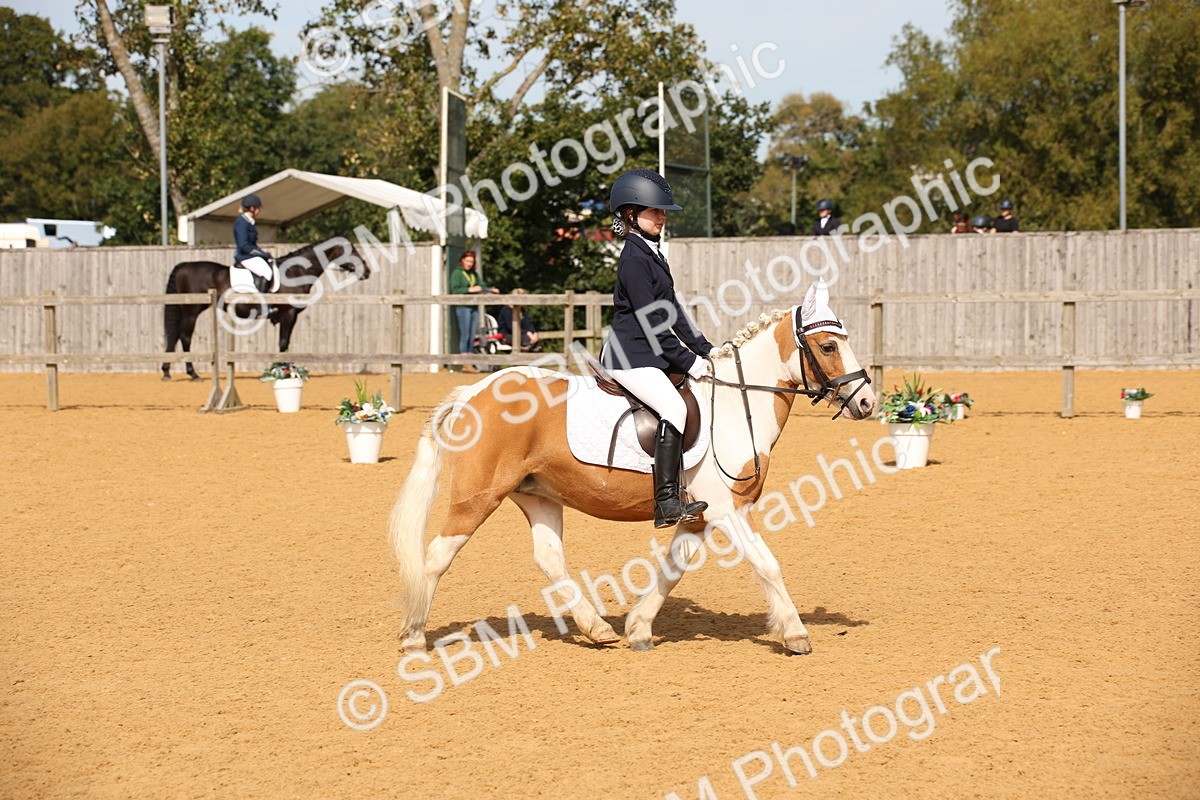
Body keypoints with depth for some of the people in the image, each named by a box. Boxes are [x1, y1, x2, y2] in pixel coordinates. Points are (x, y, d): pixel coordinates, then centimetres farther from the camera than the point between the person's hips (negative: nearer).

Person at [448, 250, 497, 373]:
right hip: (462, 306, -7)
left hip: (474, 307, 7)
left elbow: (480, 287, 18)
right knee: (465, 335, -8)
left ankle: (471, 363, 9)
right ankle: (465, 364, -8)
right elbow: (455, 290, -12)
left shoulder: (474, 274, 17)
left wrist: (491, 289, 1)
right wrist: (470, 290, -19)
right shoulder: (457, 273, -3)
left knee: (472, 336, 6)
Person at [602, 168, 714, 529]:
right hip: (630, 356, -11)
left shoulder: (652, 254, 18)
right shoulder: (634, 258, -14)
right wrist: (687, 361, -15)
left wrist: (705, 350, 13)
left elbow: (672, 310, 20)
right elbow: (651, 321, -18)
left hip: (651, 353, 11)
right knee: (674, 408, -28)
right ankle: (667, 505, -32)